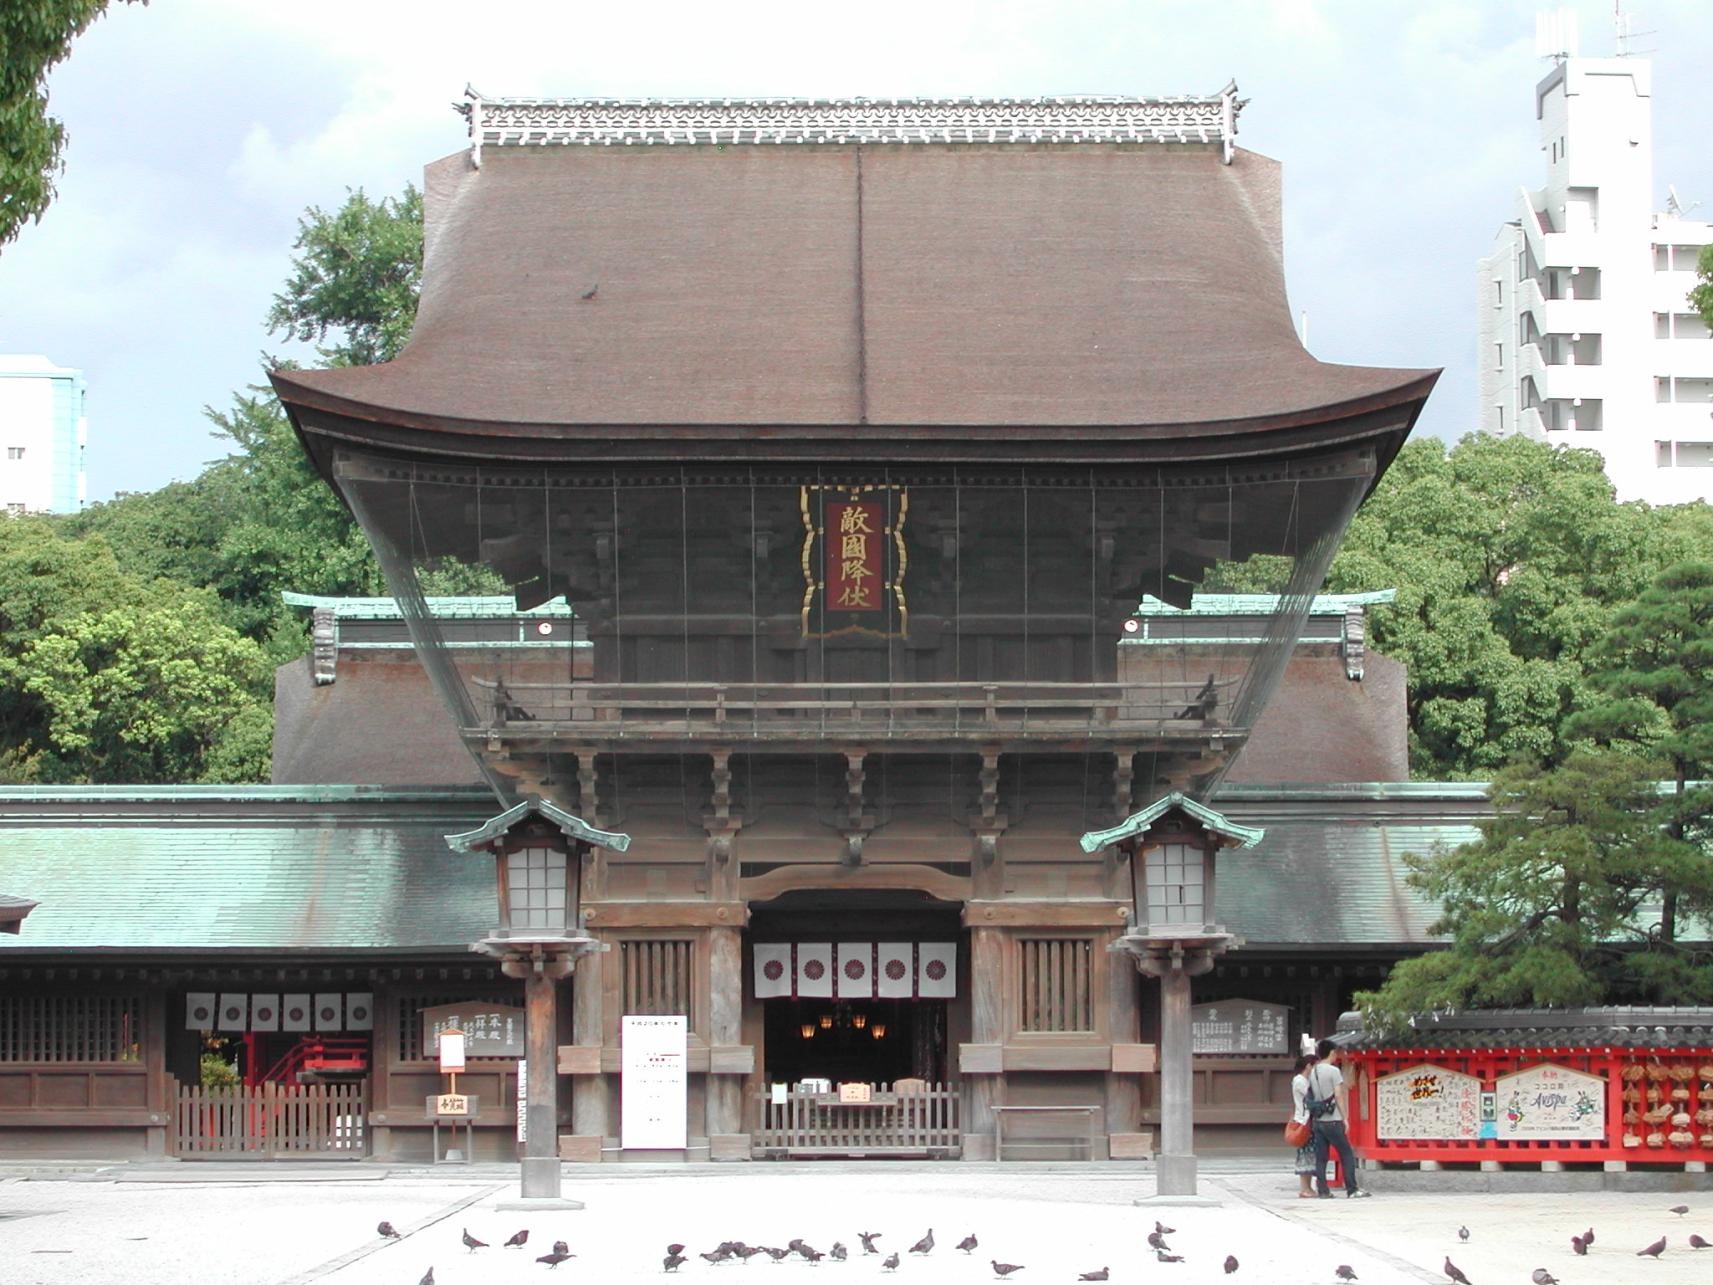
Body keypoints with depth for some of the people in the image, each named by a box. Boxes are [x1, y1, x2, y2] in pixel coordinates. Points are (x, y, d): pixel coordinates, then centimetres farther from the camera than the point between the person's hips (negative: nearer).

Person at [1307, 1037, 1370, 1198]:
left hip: (1318, 1120, 6)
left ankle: (1323, 1190, 2)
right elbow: (1339, 1095, -11)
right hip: (1333, 1120, -6)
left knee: (1321, 1157, 5)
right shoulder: (1333, 1071, -9)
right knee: (1347, 1154, 2)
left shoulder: (1313, 1072, 10)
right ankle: (1352, 1189, 1)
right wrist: (1345, 1118, -7)